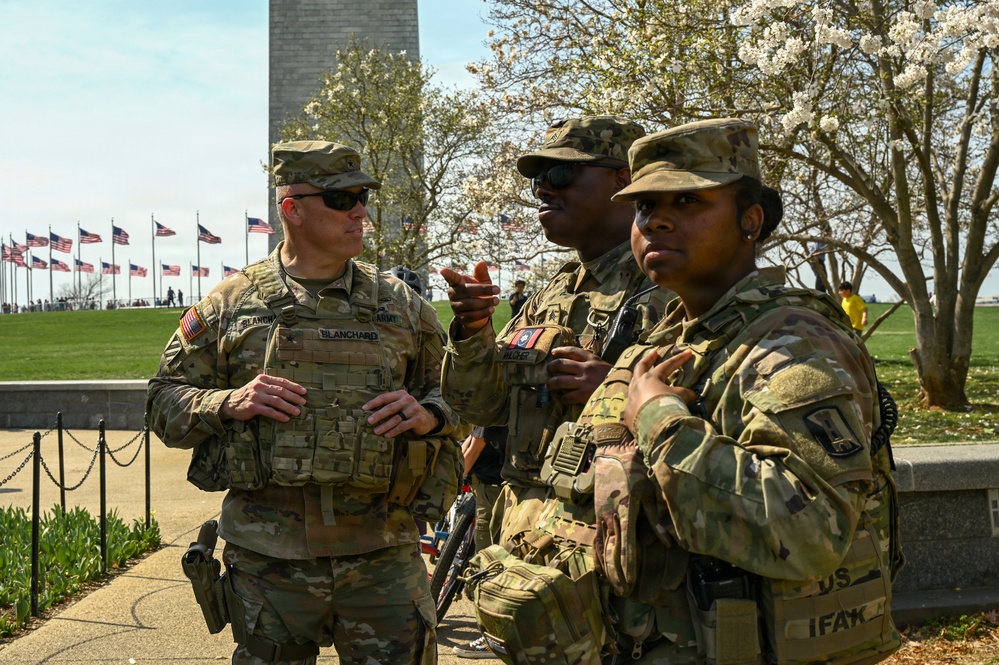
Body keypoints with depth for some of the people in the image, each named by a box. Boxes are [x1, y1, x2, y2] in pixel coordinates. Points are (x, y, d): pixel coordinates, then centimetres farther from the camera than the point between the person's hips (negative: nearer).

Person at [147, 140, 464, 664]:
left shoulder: (400, 304, 8)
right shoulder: (231, 303, 4)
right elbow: (165, 403, 6)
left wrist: (430, 414, -8)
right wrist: (228, 403, -13)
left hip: (382, 560, 1)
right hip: (268, 561, 0)